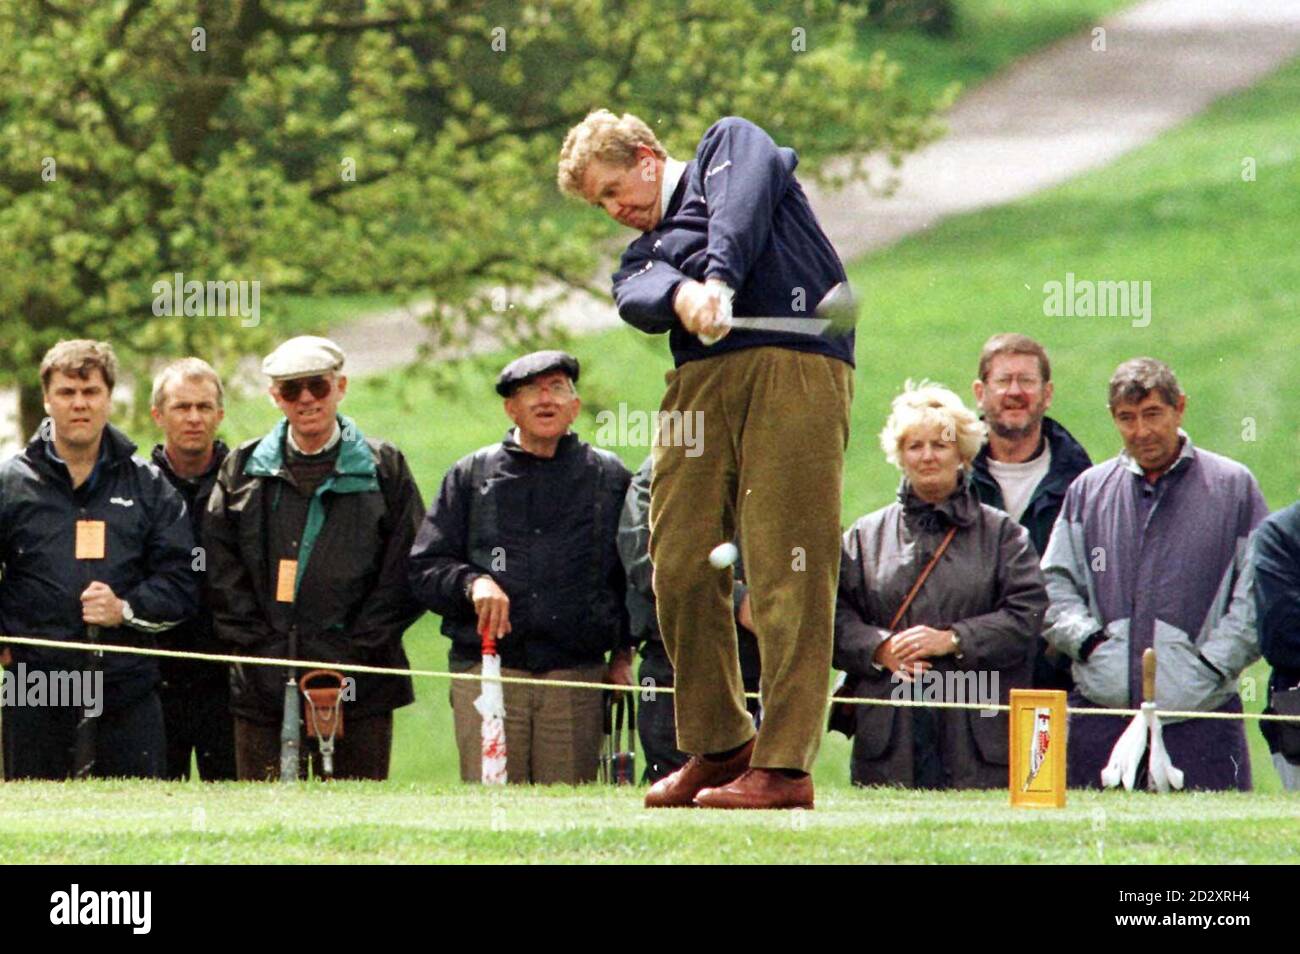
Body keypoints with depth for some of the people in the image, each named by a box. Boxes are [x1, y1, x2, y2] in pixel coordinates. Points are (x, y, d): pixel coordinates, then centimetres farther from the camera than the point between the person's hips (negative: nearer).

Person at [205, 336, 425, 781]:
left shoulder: (383, 468, 8)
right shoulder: (242, 469, 12)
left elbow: (406, 571, 3)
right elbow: (221, 570, 8)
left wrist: (357, 647, -6)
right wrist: (253, 641, -4)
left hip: (357, 688, -1)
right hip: (264, 686, 1)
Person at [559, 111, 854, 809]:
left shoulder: (730, 143, 20)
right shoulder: (642, 255, 29)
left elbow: (743, 205, -4)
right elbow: (639, 298, 3)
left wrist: (718, 280, -21)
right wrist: (680, 295, -20)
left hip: (794, 365, -6)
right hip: (700, 379, 6)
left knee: (786, 566, -11)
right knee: (679, 567, -1)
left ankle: (785, 764, -14)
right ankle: (717, 746, 13)